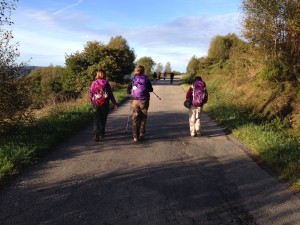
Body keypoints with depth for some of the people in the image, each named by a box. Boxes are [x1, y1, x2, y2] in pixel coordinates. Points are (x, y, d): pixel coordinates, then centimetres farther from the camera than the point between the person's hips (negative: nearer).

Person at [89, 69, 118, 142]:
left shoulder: (94, 83, 0)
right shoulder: (106, 83, -4)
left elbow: (91, 94, 2)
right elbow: (110, 94, -5)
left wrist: (92, 102, 16)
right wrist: (114, 103, -3)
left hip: (96, 104, 0)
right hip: (105, 104, 0)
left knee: (96, 120, 2)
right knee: (103, 119, 17)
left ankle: (97, 135, -12)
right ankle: (102, 133, 32)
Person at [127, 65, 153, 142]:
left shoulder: (133, 80, 1)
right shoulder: (146, 79, -1)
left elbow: (128, 91, 4)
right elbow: (151, 89, 9)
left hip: (135, 101, 1)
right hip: (144, 101, -1)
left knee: (135, 118, 7)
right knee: (143, 118, 8)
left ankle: (135, 136, 5)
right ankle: (141, 135, 8)